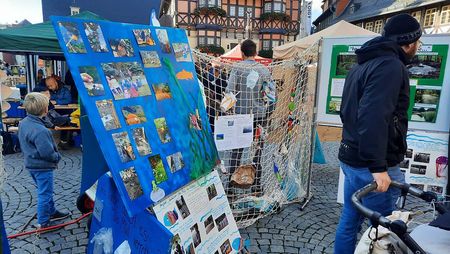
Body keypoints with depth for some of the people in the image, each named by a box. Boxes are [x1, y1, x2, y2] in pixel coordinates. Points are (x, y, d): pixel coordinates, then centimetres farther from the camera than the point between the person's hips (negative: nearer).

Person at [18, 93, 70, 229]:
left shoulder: (23, 123, 1)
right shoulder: (40, 131, -29)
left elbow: (25, 145, 12)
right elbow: (47, 153, -26)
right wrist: (57, 157, -8)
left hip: (31, 164, 10)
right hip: (42, 166, -9)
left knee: (45, 191, 23)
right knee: (45, 194, 4)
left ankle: (52, 212, 38)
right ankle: (43, 222, 15)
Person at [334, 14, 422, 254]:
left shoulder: (362, 65, 16)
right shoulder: (390, 66, -14)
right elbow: (374, 117, -27)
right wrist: (378, 167, -26)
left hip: (351, 158, 9)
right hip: (373, 164, -9)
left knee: (349, 221, 17)